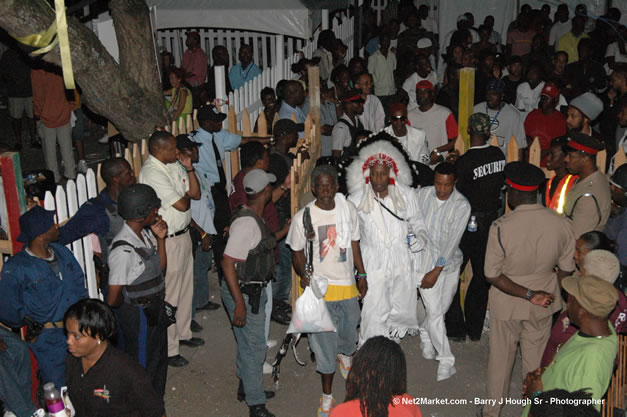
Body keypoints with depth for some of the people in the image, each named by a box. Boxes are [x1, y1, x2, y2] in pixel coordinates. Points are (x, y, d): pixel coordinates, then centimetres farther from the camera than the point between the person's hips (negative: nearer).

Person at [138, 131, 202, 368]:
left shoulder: (174, 166, 6)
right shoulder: (152, 173, -22)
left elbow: (196, 194, 7)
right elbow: (182, 205, -23)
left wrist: (189, 168, -5)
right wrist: (185, 195, -1)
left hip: (183, 234, 9)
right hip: (167, 239, -9)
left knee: (185, 288, 21)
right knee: (169, 295, 1)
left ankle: (183, 333, 40)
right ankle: (168, 349, 14)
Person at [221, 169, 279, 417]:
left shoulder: (255, 218, 5)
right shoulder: (246, 223, -25)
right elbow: (228, 262, -28)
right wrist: (239, 303, -28)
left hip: (254, 290, 10)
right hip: (243, 293, -10)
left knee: (249, 343, 22)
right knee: (254, 346, -1)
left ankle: (247, 388, 40)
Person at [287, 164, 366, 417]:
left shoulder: (348, 209, -2)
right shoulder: (303, 217, -12)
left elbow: (354, 244, 9)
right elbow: (297, 252, -2)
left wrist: (361, 275, 9)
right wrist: (303, 274, -20)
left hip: (347, 285, 3)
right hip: (319, 287, -3)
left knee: (349, 335, 20)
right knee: (324, 344, 0)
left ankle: (345, 356, 58)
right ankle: (327, 396, 19)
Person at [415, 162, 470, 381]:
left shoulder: (462, 205, -13)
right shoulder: (422, 194, -6)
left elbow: (453, 240, -16)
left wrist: (437, 271, -19)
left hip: (449, 263, 1)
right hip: (425, 260, -1)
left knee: (442, 308, 13)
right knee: (434, 311, -5)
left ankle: (425, 333, 43)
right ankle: (446, 359, 7)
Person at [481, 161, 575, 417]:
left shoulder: (501, 227, -24)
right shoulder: (561, 224, -15)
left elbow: (492, 275, -21)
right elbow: (566, 269, -4)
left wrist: (529, 295, -17)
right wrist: (545, 292, 11)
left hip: (506, 304, -2)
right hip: (543, 308, 2)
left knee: (501, 358, 17)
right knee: (536, 358, 21)